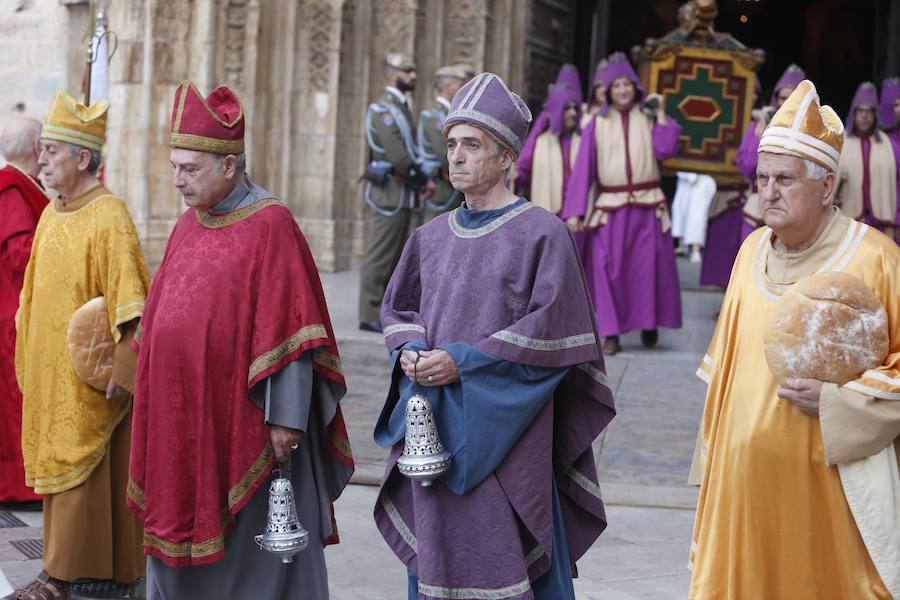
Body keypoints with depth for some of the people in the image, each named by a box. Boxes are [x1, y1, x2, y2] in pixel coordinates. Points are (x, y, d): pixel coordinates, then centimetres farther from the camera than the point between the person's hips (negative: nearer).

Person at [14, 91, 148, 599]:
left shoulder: (109, 216, -16)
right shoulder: (52, 213, 10)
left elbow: (129, 300, -20)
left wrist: (120, 368, -23)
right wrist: (27, 360, 17)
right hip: (51, 367, 9)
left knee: (76, 466, -3)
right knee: (56, 459, 12)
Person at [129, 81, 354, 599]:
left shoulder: (270, 225, -13)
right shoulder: (190, 223, 10)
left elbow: (288, 332, -16)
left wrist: (285, 419, -18)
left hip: (242, 422, -7)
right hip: (182, 419, 7)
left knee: (253, 556, 3)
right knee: (184, 534, 14)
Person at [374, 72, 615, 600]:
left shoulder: (541, 233, -8)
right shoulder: (432, 237, 11)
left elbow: (552, 328, -13)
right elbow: (398, 308, 19)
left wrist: (463, 361, -17)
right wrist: (410, 351, -3)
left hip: (503, 433, -5)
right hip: (435, 431, 6)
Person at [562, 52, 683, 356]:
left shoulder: (649, 119, 7)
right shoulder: (597, 125, 5)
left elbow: (665, 150, -10)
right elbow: (583, 168, 0)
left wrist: (661, 113, -7)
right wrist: (574, 211, -8)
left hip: (647, 206, 1)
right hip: (610, 208, 0)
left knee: (649, 265, 2)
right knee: (609, 269, -3)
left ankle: (649, 322, 19)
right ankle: (611, 332, 3)